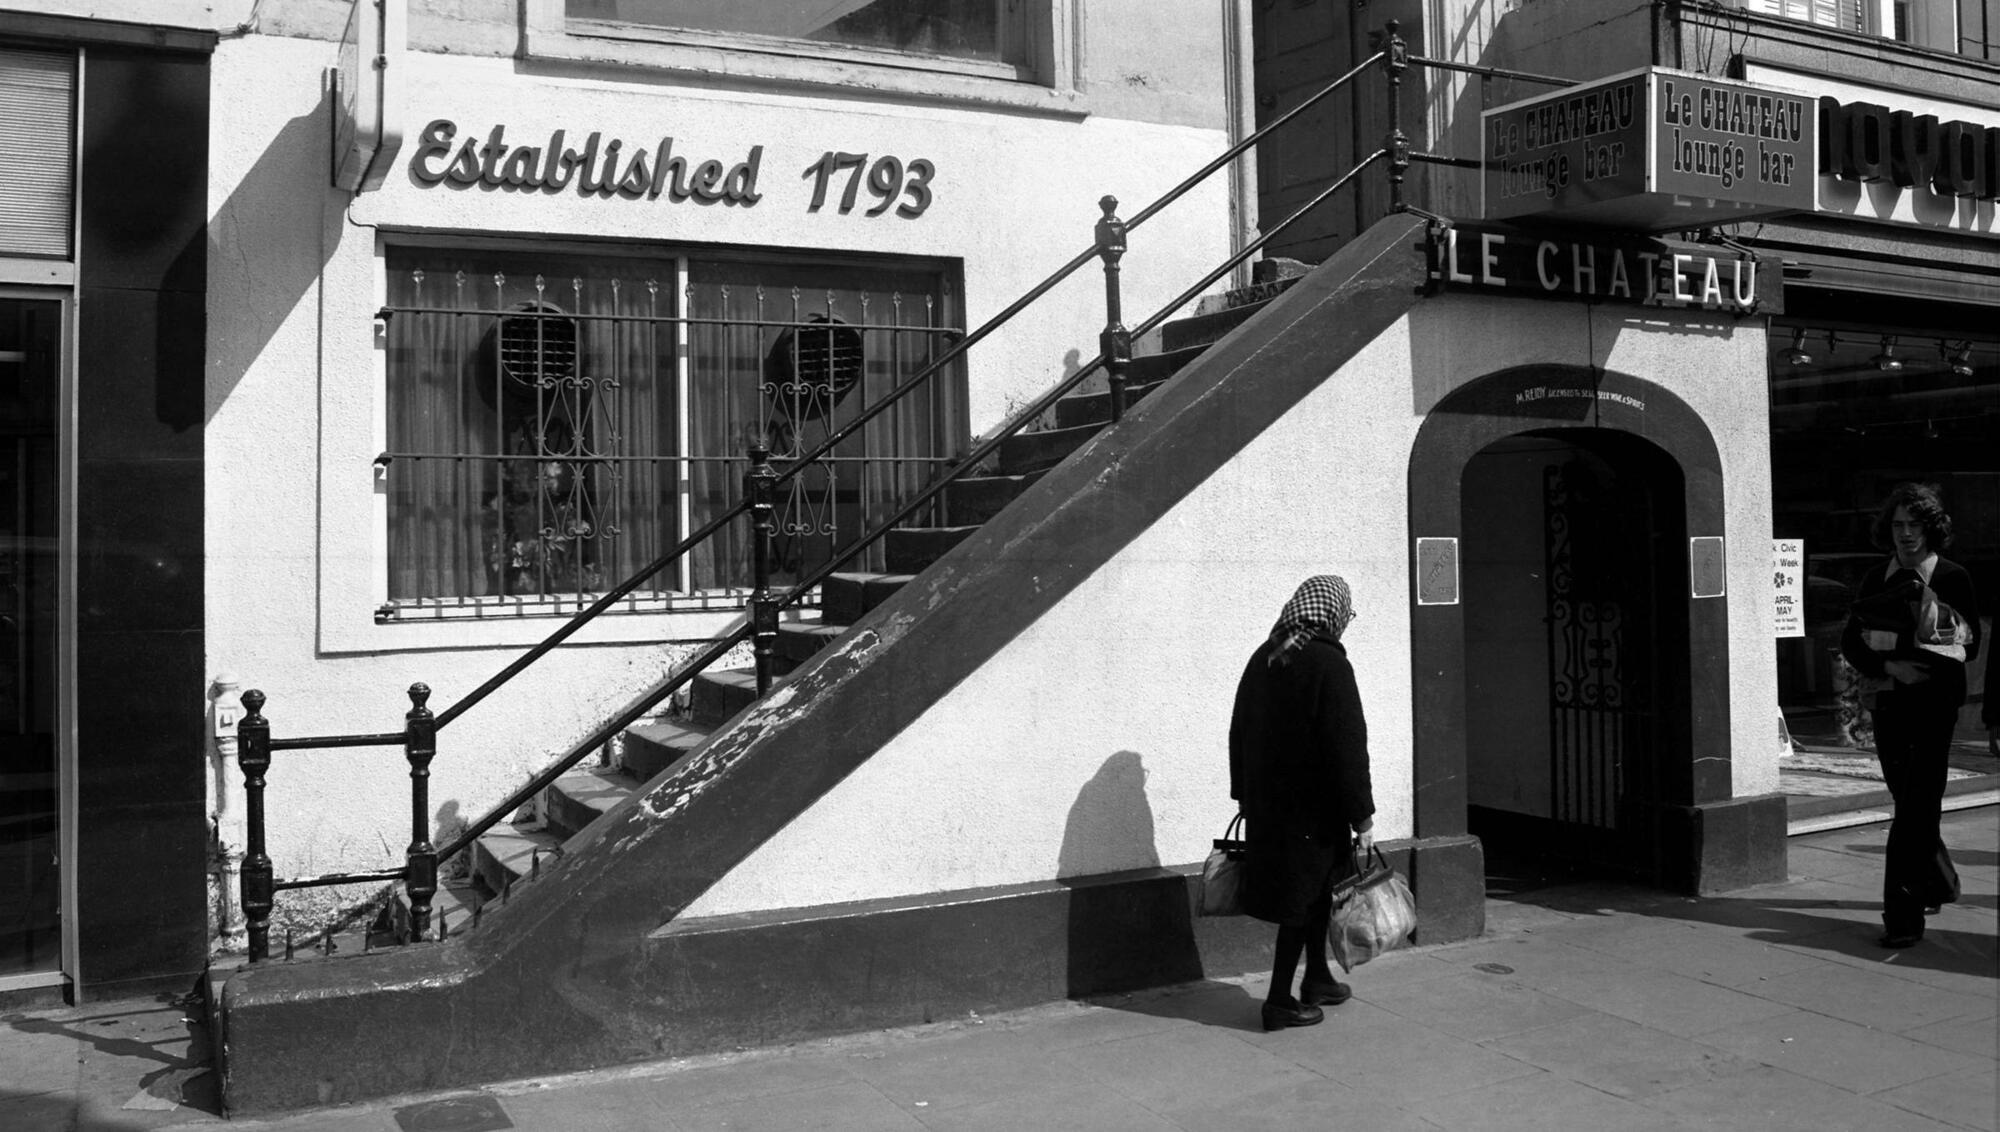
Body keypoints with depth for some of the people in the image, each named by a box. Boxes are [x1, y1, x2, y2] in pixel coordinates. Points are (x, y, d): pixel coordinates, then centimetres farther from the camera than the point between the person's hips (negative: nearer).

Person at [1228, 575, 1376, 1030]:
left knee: (1314, 889, 20)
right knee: (1304, 895, 2)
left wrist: (1245, 795, 23)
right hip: (1311, 805, -7)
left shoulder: (1263, 659, 8)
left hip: (1265, 802, 7)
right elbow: (1347, 746, -17)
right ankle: (1280, 1001, 7)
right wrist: (1362, 815, -12)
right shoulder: (1328, 663, -15)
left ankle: (1317, 980, 31)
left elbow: (1240, 733, 15)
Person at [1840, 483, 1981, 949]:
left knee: (1913, 810, -10)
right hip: (1889, 703, 5)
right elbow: (1850, 641, 5)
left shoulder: (1953, 578, 0)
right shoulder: (1876, 580, 11)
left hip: (1935, 702, -4)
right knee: (1911, 804, 15)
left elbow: (1970, 645, -4)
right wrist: (1889, 666, -12)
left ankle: (1903, 917, -8)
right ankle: (1937, 882, 39)